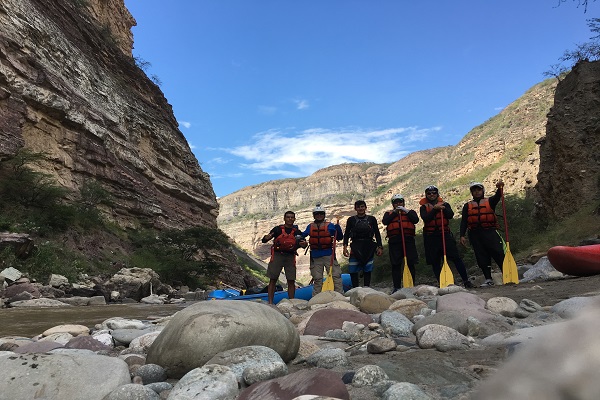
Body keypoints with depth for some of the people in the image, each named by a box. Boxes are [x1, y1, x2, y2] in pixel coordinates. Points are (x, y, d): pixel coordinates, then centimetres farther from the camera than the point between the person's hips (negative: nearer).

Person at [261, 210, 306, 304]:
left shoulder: (297, 232, 11)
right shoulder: (277, 229, 3)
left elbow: (302, 242, 6)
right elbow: (264, 240, 1)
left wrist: (303, 244, -18)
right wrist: (266, 237, -23)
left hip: (290, 257, 2)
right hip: (277, 255, -2)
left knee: (291, 281, 1)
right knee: (273, 279, -1)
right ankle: (270, 302, 2)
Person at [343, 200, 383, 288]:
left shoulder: (371, 219, 8)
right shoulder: (351, 220, 7)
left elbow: (377, 234, 9)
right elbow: (346, 234, 6)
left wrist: (379, 247, 1)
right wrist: (345, 247, -5)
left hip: (369, 248, 0)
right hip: (356, 247, 0)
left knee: (367, 270, 5)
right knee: (353, 271, -5)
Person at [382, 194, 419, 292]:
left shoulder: (410, 212, 20)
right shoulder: (389, 213, 20)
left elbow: (416, 220, 0)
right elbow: (385, 222, -1)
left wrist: (406, 211, -5)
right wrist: (395, 212, -3)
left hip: (408, 239, 0)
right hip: (394, 241, 0)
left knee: (410, 264, 0)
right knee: (396, 265, -2)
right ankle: (397, 287, 3)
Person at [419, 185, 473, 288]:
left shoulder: (444, 204, 12)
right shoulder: (423, 207, 8)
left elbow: (451, 215, -5)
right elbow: (425, 218, -11)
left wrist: (443, 208, -21)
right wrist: (435, 209, -19)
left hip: (445, 234, 0)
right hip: (431, 237, 0)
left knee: (456, 257, -7)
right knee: (435, 262, 1)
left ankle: (466, 280, -1)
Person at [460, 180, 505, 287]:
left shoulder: (490, 201, 12)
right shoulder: (467, 206, 15)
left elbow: (497, 196, -11)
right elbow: (463, 222, 8)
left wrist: (499, 188, -32)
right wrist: (462, 235, -2)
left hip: (490, 231, -2)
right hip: (474, 234, 2)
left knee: (499, 253, -9)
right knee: (481, 257, 2)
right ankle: (488, 279, 8)